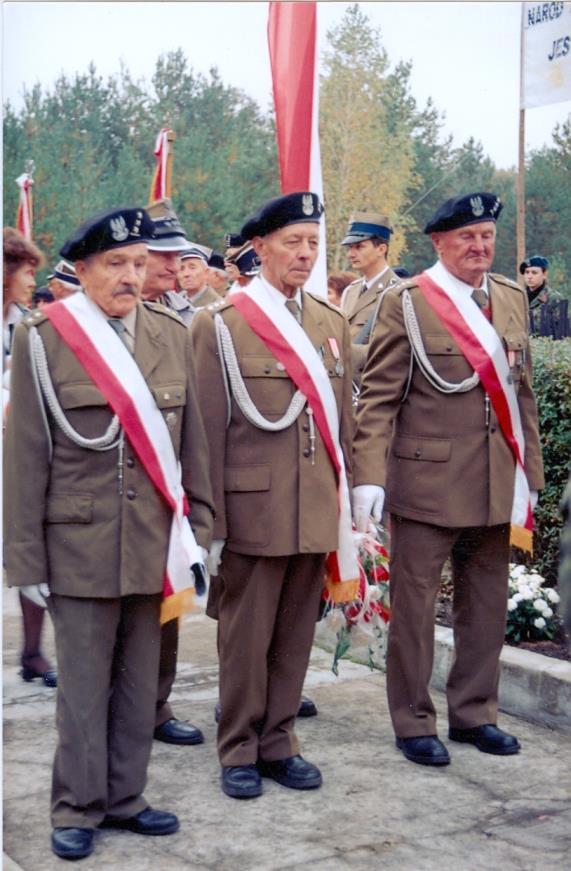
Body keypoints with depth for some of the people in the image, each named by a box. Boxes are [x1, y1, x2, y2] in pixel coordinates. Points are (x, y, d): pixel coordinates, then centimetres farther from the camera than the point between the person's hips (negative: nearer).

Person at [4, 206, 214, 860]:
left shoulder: (172, 335, 6)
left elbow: (191, 439, 9)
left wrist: (197, 525, 7)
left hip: (154, 545, 4)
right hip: (79, 543, -3)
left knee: (138, 682, 13)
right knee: (83, 685, 6)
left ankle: (124, 799, 28)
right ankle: (78, 809, 22)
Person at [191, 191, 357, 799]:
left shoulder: (333, 323, 11)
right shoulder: (220, 324, -4)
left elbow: (343, 419, 14)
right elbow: (208, 428, -6)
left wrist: (348, 499, 10)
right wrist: (211, 519, -8)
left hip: (317, 511, 5)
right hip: (253, 505, -4)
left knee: (296, 632, 12)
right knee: (246, 635, 6)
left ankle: (278, 741, 27)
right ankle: (239, 751, 21)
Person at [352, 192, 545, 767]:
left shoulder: (513, 299, 12)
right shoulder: (406, 303, -5)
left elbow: (522, 390, 15)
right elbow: (377, 397, -8)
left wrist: (530, 471, 13)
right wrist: (368, 476, -16)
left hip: (497, 486, 5)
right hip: (427, 482, -5)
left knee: (485, 604, 13)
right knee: (414, 605, 4)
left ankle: (473, 713, 29)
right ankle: (413, 723, 18)